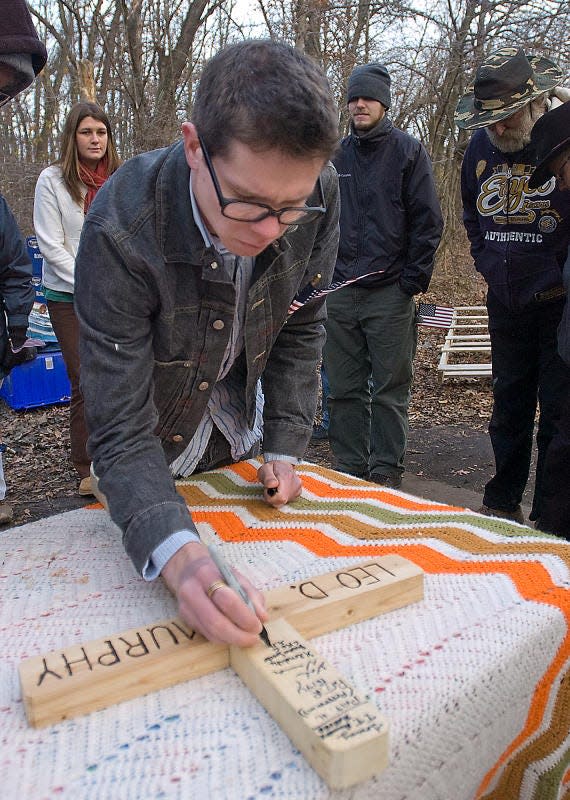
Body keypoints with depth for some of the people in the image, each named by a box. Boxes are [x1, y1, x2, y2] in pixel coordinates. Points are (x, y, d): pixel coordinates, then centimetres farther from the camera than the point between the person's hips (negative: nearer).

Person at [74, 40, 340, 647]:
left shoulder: (318, 196, -25)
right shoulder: (120, 230, -37)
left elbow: (300, 329, -8)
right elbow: (121, 432, -36)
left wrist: (284, 448, -13)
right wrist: (178, 554, -52)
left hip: (240, 430, 4)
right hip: (155, 448, -3)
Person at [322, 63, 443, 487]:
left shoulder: (408, 151, 4)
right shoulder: (336, 156, 15)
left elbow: (428, 220, -1)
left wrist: (413, 280, -9)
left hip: (390, 293, -4)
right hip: (340, 292, 4)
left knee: (390, 390, 1)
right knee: (344, 388, 6)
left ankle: (386, 473, 12)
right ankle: (349, 470, 18)